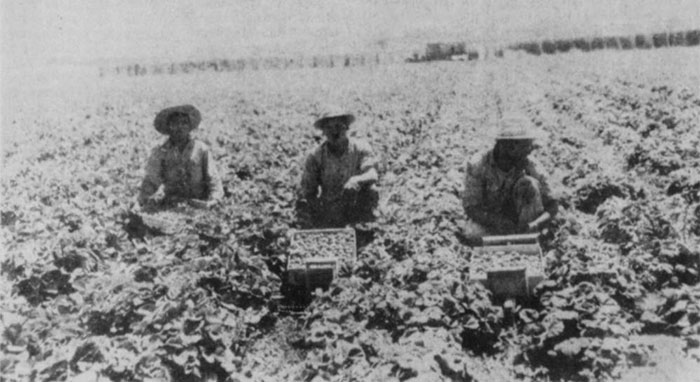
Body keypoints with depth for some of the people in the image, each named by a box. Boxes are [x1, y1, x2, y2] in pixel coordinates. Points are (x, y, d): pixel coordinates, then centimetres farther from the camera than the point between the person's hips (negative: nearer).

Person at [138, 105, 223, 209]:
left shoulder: (201, 149, 8)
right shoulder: (159, 153, 10)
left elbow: (214, 181, 6)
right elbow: (150, 182, 8)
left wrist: (212, 201, -13)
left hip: (197, 207, -1)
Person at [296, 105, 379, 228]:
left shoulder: (361, 148, -7)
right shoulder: (315, 157, -4)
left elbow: (373, 175, -25)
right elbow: (307, 190, -3)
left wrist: (357, 180, -46)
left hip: (358, 211, -1)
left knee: (370, 190, -28)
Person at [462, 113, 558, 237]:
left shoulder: (532, 167, -18)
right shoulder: (477, 165, -21)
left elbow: (552, 205, -14)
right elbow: (471, 208, -19)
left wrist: (533, 225, -36)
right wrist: (502, 224, -34)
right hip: (488, 219, -2)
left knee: (529, 183, -25)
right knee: (474, 233, -36)